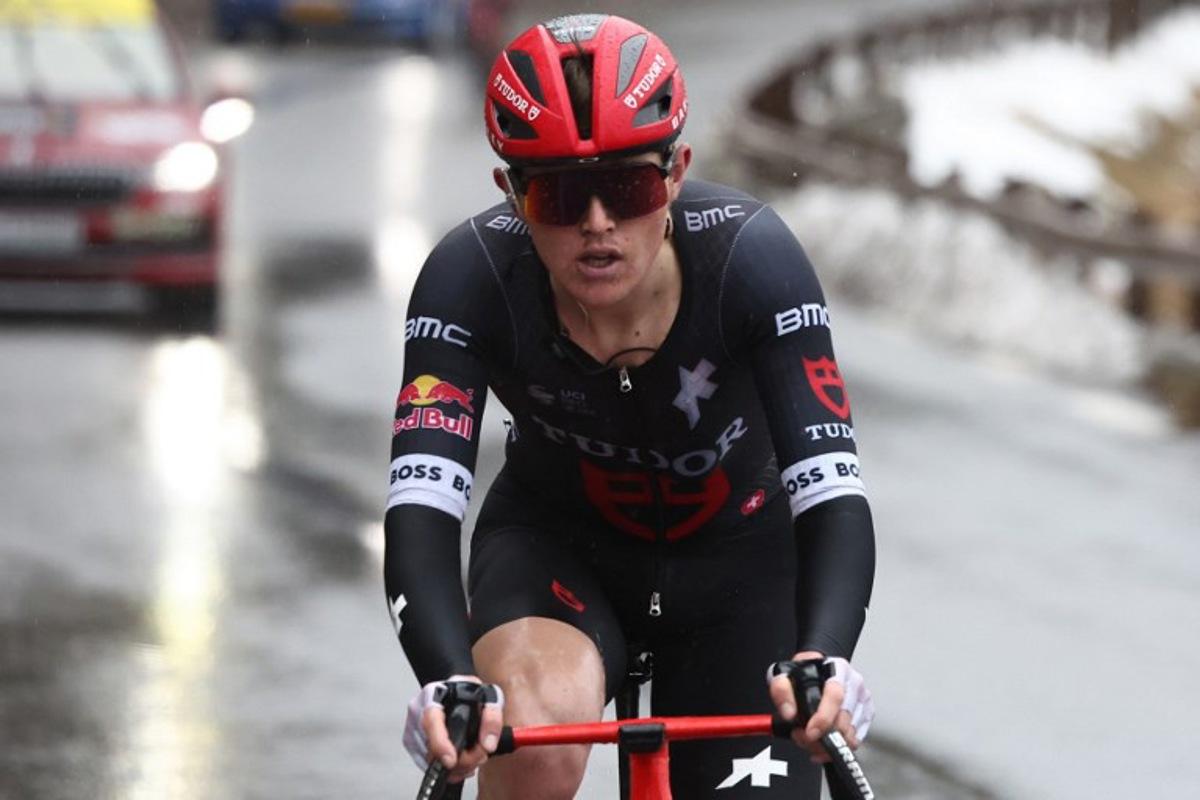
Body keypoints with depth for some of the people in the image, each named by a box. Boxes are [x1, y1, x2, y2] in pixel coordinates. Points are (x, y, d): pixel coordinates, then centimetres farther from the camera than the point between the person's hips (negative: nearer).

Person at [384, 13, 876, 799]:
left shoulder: (750, 255, -30)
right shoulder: (474, 277, -29)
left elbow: (831, 489, -36)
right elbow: (421, 505, -37)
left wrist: (823, 659, -55)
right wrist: (450, 681, -56)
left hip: (737, 557, 1)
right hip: (557, 548, -1)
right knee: (537, 731, -33)